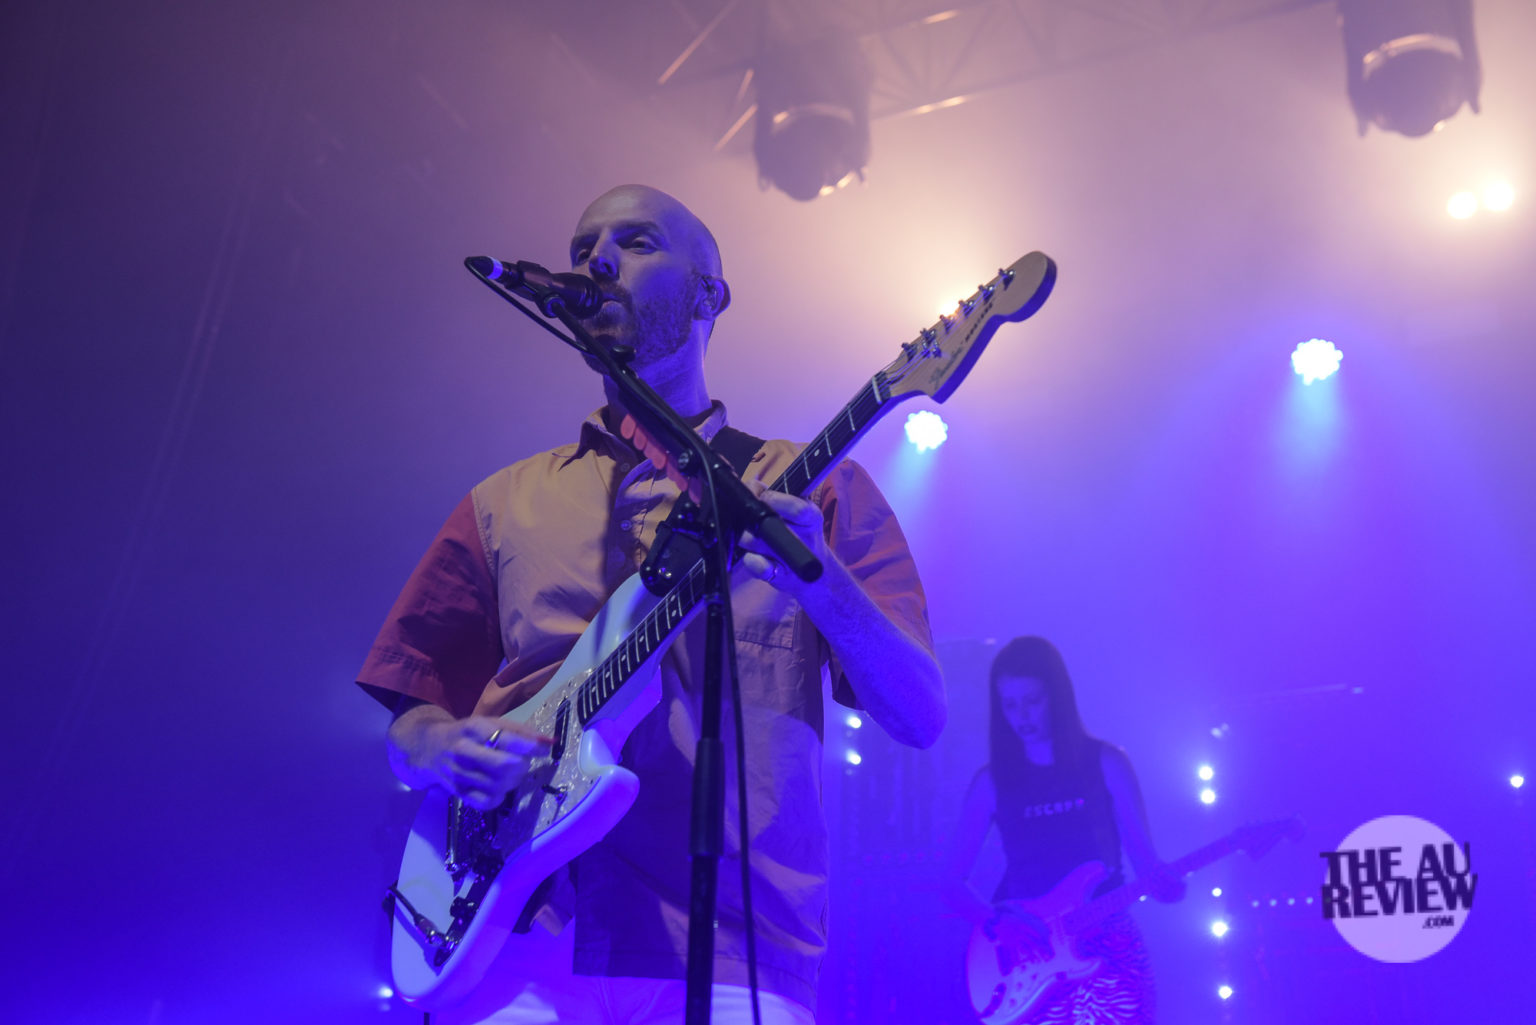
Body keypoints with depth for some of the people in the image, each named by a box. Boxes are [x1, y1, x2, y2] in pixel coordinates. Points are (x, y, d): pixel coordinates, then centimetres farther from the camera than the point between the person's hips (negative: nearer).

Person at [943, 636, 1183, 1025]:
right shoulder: (991, 781, 6)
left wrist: (1163, 881, -19)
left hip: (1106, 948, 0)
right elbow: (954, 881, 7)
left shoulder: (1105, 762, 4)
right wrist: (995, 921, -11)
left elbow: (1144, 856, 3)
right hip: (1026, 956, 1)